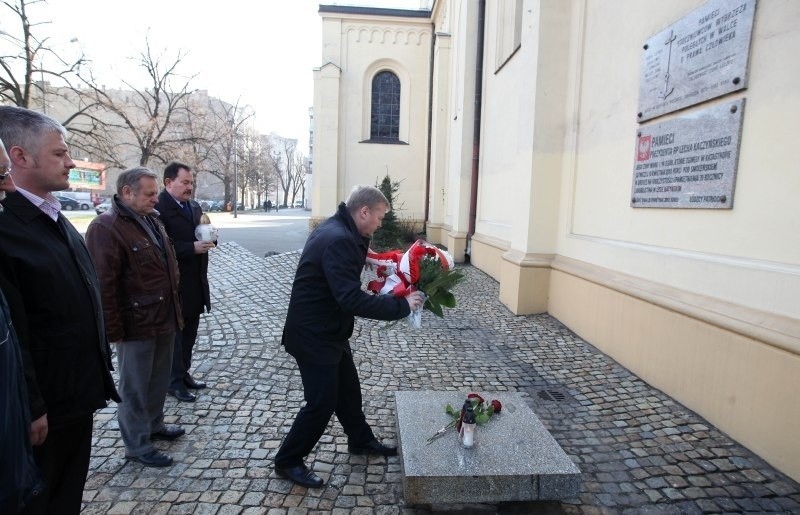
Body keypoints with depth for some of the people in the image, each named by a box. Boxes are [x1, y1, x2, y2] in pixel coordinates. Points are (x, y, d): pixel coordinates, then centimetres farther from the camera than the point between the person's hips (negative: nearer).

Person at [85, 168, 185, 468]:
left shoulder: (152, 221, 11)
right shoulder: (106, 227, -16)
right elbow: (103, 285, -20)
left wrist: (175, 310, 17)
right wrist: (114, 330, -19)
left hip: (164, 319, 8)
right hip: (137, 325, -8)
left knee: (159, 378, 21)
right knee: (135, 387, 8)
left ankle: (154, 425, 40)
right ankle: (137, 445, 23)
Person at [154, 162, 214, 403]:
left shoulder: (194, 207, 12)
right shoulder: (158, 207, -15)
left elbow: (202, 236, 18)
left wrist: (209, 239, -4)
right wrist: (192, 248, -25)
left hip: (195, 282, 8)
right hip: (174, 284, -8)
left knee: (189, 332, 17)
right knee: (174, 333, 6)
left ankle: (184, 373, 31)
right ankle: (175, 381, 19)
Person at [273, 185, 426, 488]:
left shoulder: (338, 230, 5)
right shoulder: (338, 240, -28)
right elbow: (352, 300, -34)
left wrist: (365, 257, 3)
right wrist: (401, 306, -28)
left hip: (328, 330, 10)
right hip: (313, 335, -10)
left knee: (348, 388, 22)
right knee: (322, 402, 2)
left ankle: (360, 441, 43)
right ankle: (287, 462, 23)